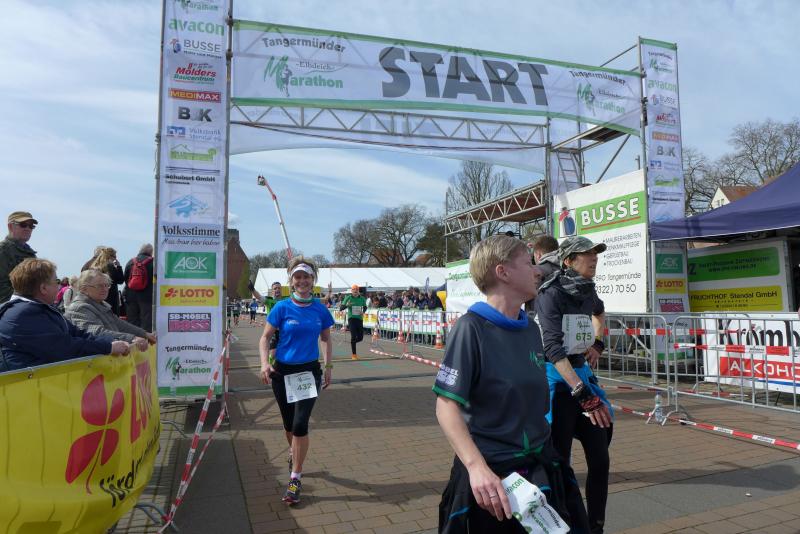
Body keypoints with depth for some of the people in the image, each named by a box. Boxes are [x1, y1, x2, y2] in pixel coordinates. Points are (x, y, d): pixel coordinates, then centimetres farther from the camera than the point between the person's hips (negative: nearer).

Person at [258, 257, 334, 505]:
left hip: (309, 372, 0)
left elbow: (326, 339, 10)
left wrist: (328, 367, 5)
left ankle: (295, 479, 5)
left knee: (300, 424, -8)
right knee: (289, 424, 15)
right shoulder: (282, 308, -8)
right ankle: (294, 455, 46)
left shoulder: (320, 309, -3)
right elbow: (265, 338, -3)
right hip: (282, 372, 0)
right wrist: (265, 364, -18)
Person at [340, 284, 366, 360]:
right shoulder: (348, 298, -4)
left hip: (359, 319, 4)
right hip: (351, 319, -4)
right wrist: (347, 305, -24)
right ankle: (354, 354, 0)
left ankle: (352, 342, 38)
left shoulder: (362, 299, 4)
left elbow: (365, 307, 21)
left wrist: (363, 312, 0)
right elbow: (341, 308, -4)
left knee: (360, 337, 5)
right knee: (353, 336, -9)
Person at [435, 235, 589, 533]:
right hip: (489, 473, -6)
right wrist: (477, 466, -33)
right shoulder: (471, 327, -17)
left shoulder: (531, 328, 5)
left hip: (541, 467, 7)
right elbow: (446, 406, -21)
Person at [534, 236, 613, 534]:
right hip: (557, 378, -7)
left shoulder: (588, 292, 6)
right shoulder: (551, 293, -15)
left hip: (583, 373, 7)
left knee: (600, 460, 10)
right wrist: (584, 395, -27)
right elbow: (553, 348, -23)